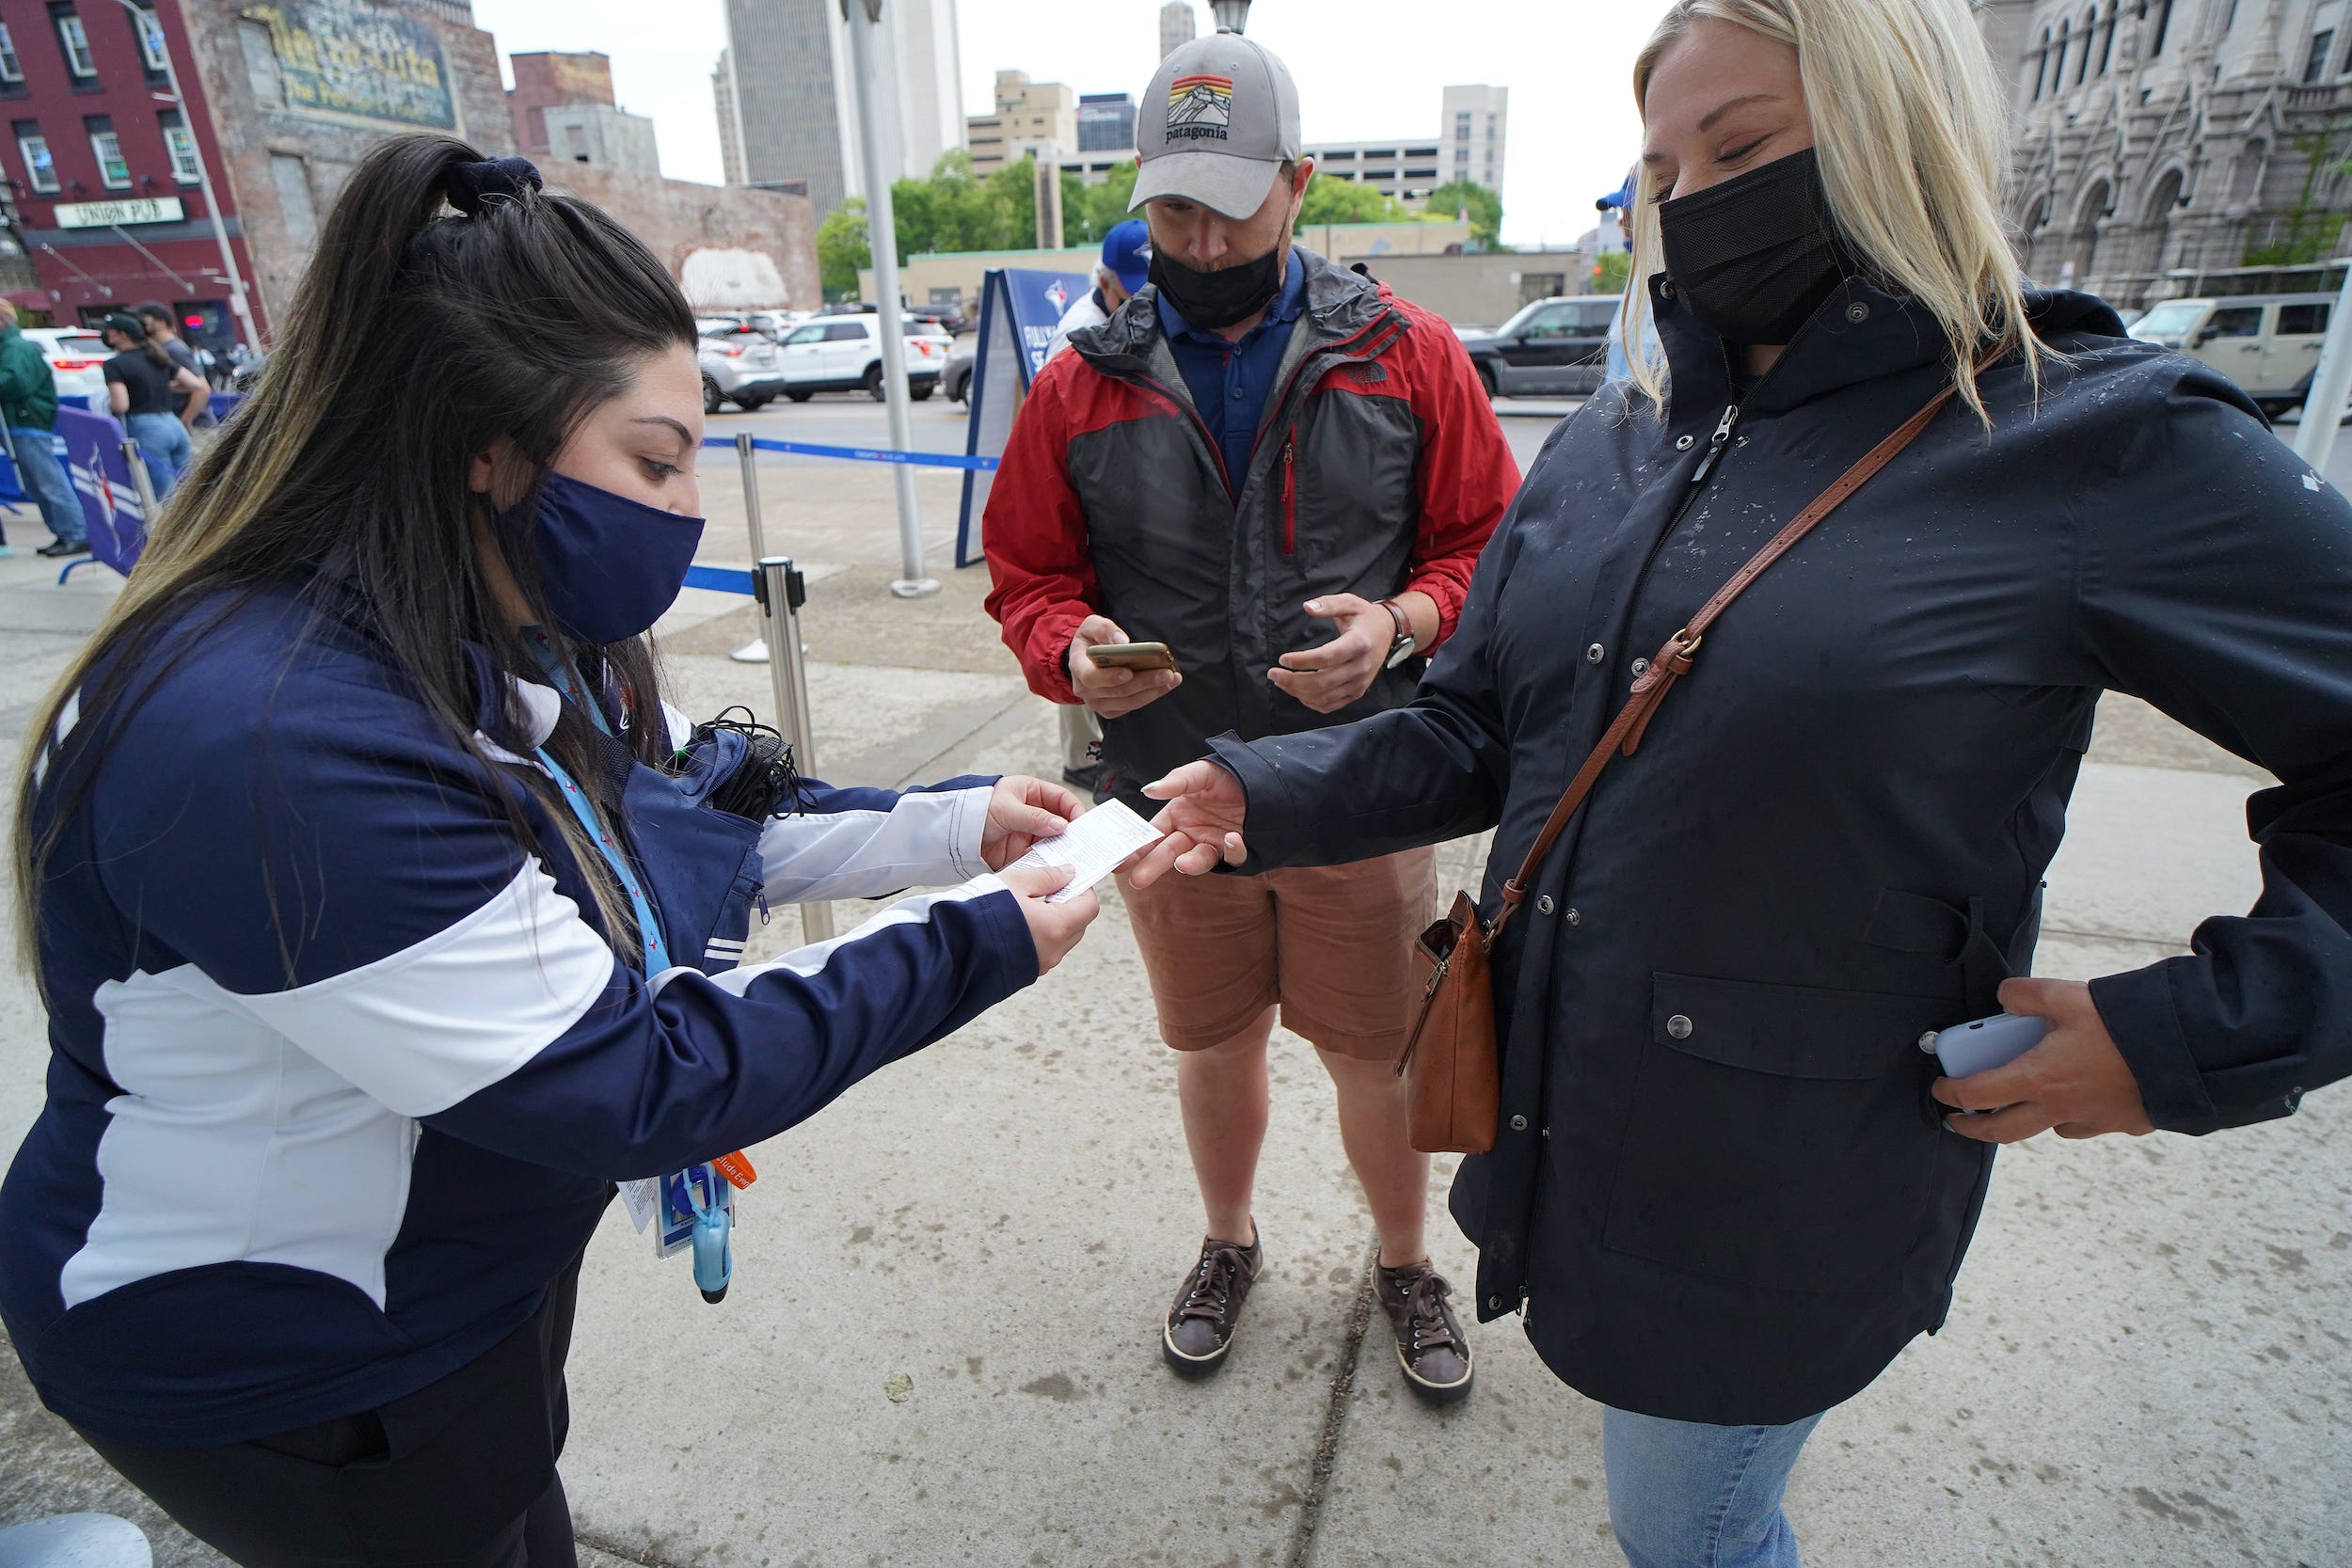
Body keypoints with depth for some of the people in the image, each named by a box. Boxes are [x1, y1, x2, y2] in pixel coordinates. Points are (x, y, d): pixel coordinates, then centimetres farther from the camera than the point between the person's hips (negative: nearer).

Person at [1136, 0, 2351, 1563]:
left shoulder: (2110, 449, -14)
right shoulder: (1610, 448, 2)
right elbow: (1471, 734, 3)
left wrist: (2191, 1035, -14)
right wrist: (1264, 795, -8)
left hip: (1782, 1186, -5)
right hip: (1560, 1113, 5)